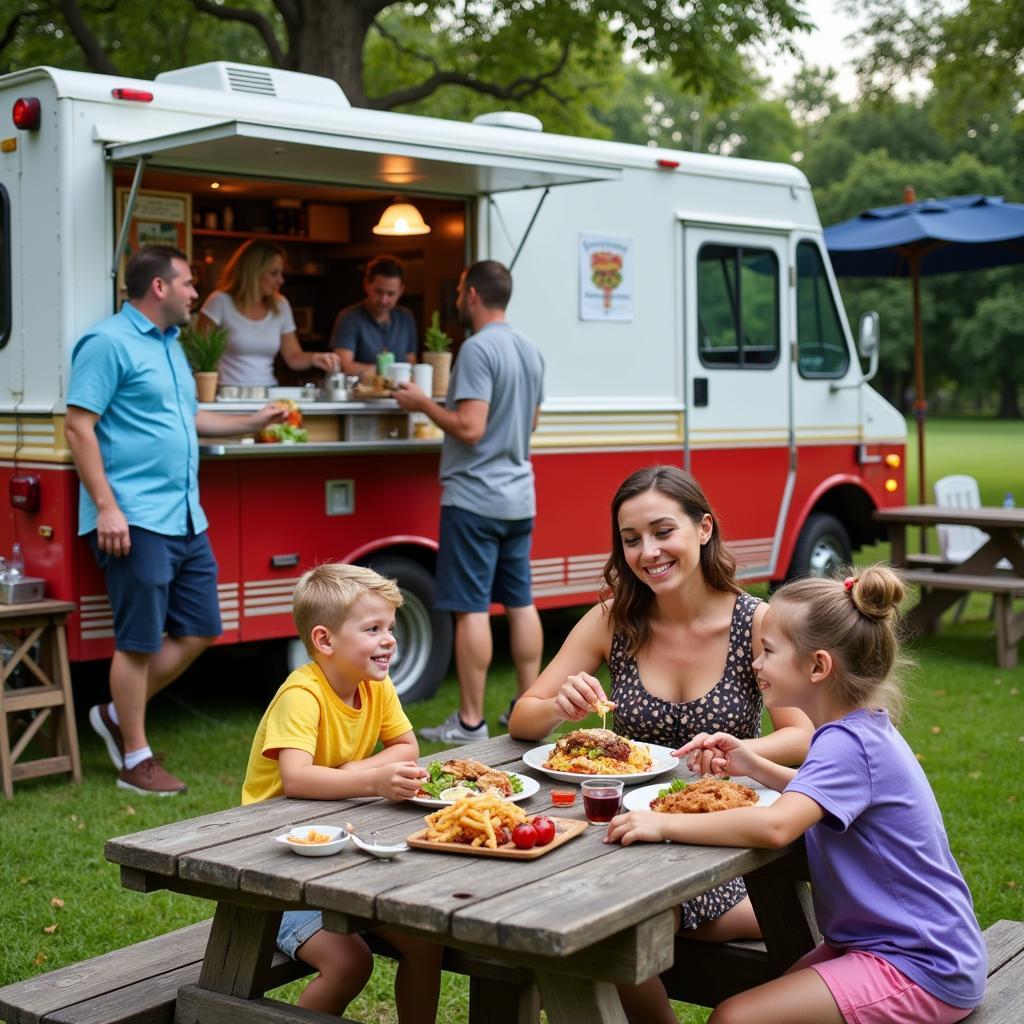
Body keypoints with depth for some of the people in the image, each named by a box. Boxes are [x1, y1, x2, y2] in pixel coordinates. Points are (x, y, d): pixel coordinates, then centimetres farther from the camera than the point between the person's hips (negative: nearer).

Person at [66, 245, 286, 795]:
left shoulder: (170, 345, 18)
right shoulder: (108, 343, -10)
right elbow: (78, 427, -15)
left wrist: (252, 422, 24)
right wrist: (106, 507, -20)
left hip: (185, 519, 9)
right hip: (135, 521, -9)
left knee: (198, 631, 11)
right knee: (139, 641, -1)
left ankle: (118, 715, 27)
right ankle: (135, 761, 12)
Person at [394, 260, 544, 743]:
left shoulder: (478, 349, -15)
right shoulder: (531, 350, 12)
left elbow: (470, 428, -21)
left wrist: (422, 404, -8)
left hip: (475, 498, -8)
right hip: (520, 497, 8)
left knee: (471, 609, -3)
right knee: (520, 603, 13)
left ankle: (470, 721, 1)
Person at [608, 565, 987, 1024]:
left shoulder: (848, 743, -22)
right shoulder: (864, 730, 8)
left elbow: (775, 826, -38)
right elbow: (825, 795, 28)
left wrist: (664, 824, -32)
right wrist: (755, 766, 12)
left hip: (921, 970, -10)